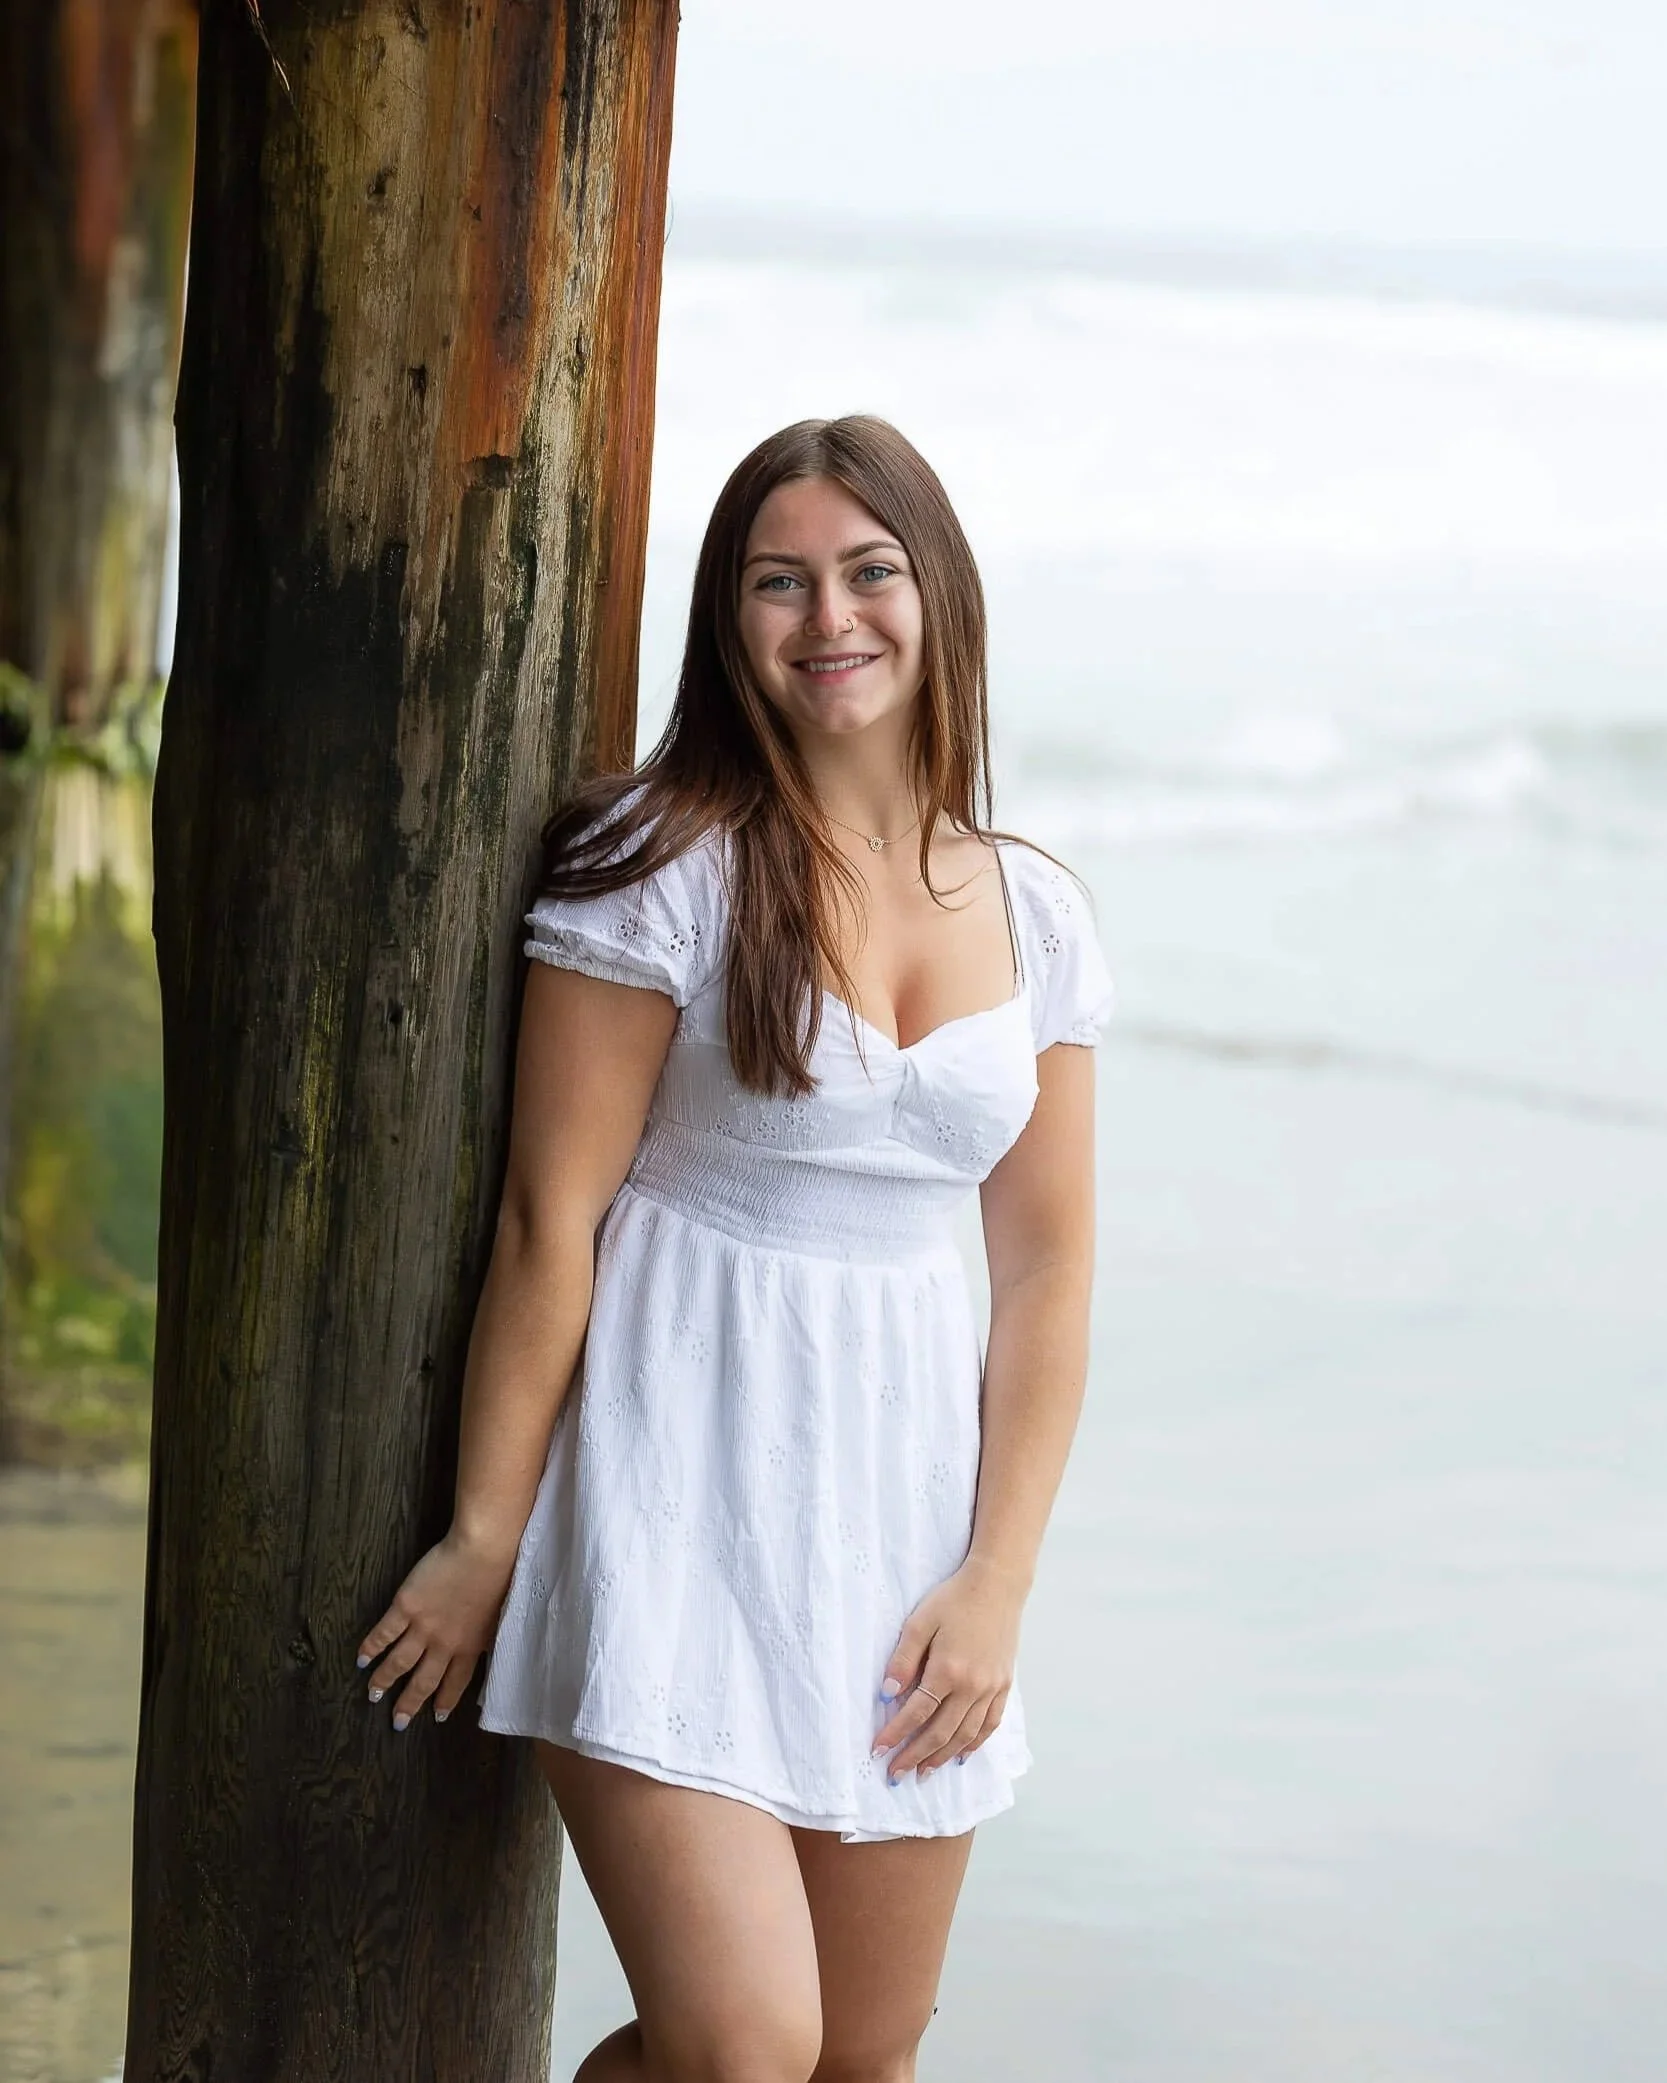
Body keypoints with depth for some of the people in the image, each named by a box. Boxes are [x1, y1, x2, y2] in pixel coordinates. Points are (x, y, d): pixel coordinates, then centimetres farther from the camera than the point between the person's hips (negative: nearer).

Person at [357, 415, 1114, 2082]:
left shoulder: (1035, 915, 7)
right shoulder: (668, 868, -7)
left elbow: (1046, 1273, 9)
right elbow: (550, 1220, -7)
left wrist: (994, 1583, 1)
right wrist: (485, 1537, -7)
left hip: (899, 1492, 5)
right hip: (676, 1497, -5)